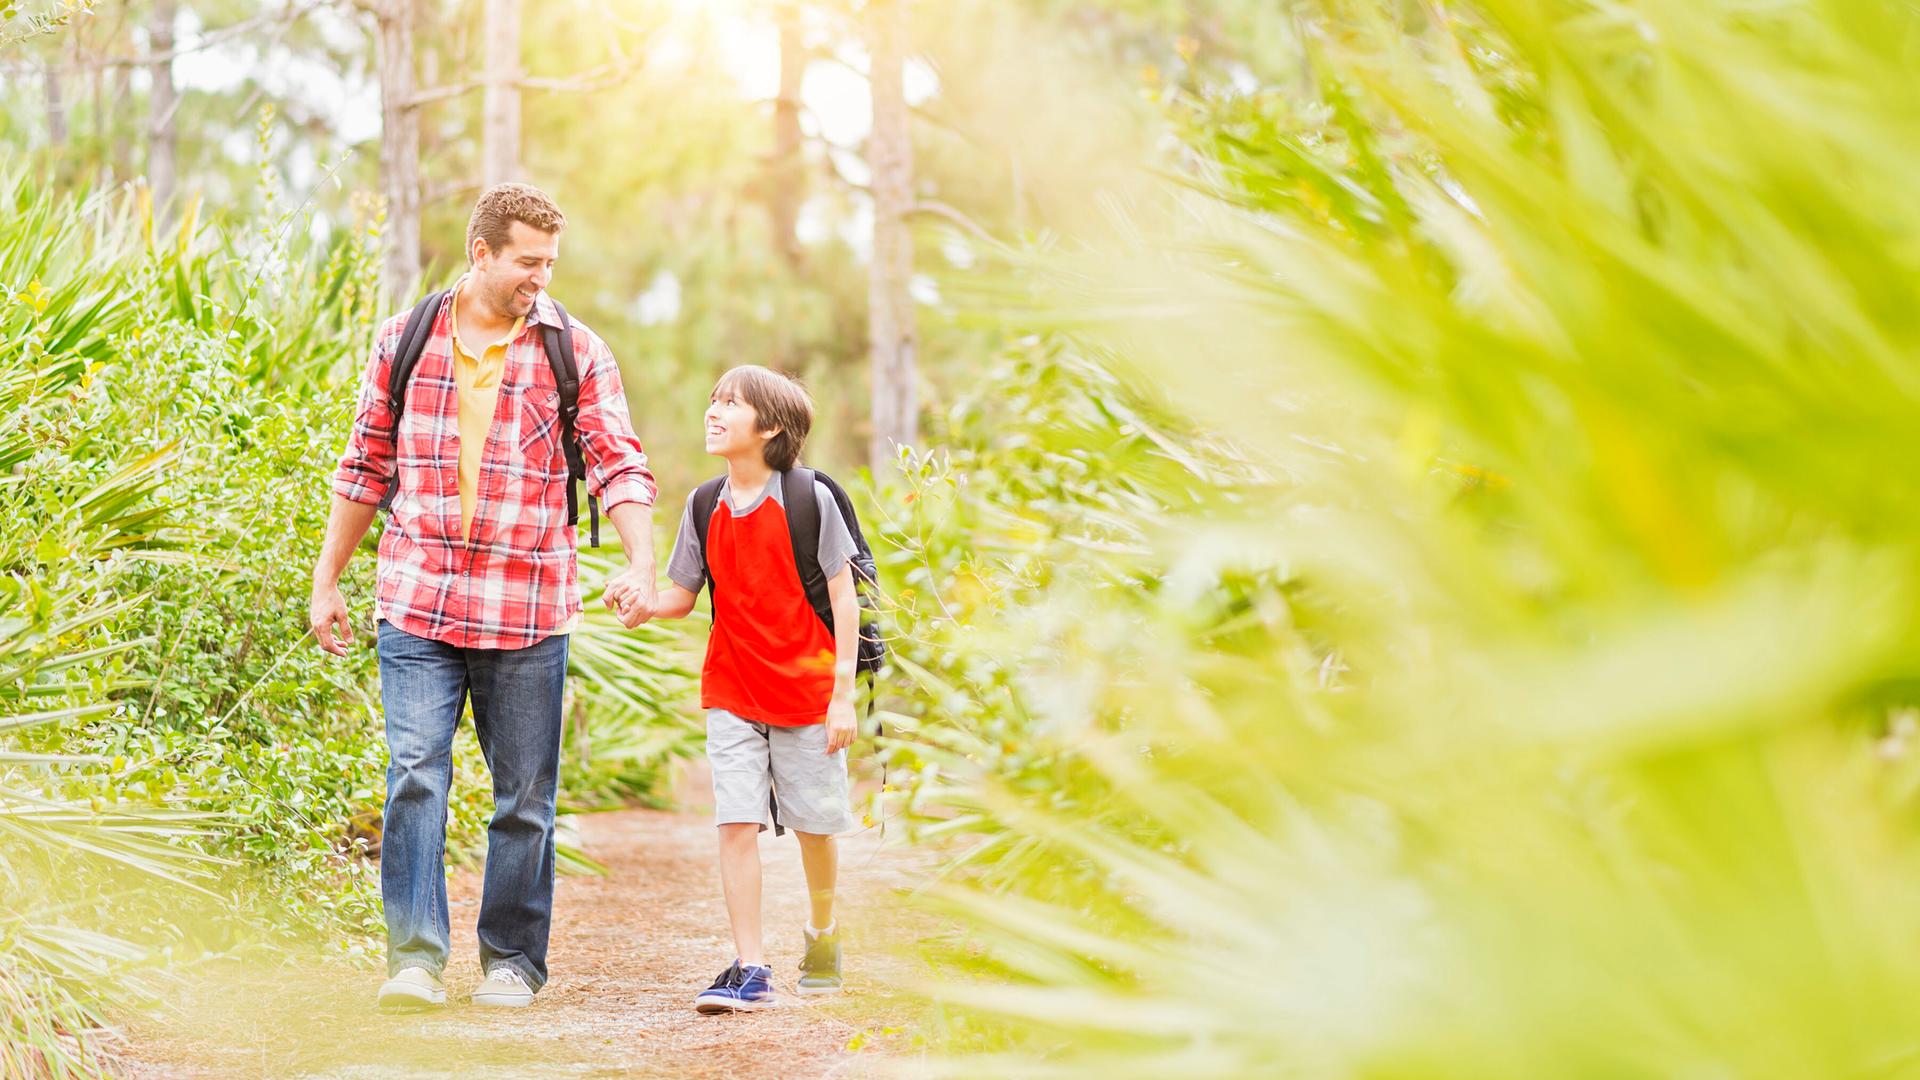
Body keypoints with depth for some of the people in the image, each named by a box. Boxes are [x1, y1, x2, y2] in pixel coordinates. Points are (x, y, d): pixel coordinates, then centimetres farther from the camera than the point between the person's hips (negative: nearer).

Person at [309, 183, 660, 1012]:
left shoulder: (576, 353, 3)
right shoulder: (403, 341, 6)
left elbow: (619, 466, -3)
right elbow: (366, 467, 13)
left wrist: (641, 564, -19)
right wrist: (326, 581, 13)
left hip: (528, 610, 0)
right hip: (416, 600, 0)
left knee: (525, 796, 6)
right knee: (414, 774, -10)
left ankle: (512, 958, 18)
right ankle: (415, 957, -8)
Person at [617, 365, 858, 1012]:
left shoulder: (809, 499, -9)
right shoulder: (705, 508, 2)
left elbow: (843, 598, -7)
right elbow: (681, 596, 9)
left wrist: (843, 693, -10)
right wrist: (640, 603, -15)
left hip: (807, 691, -3)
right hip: (732, 692, 3)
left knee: (813, 825, 9)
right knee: (737, 824, -7)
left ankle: (822, 928, 37)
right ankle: (750, 970, -5)